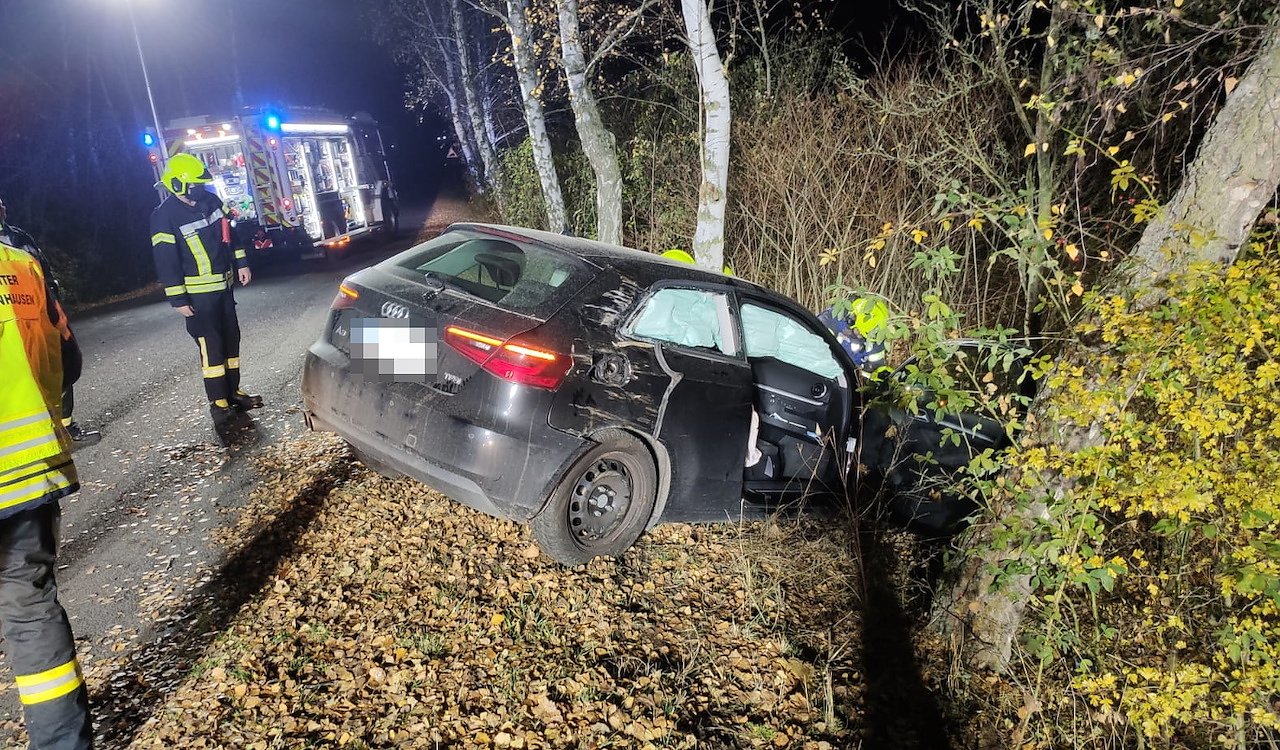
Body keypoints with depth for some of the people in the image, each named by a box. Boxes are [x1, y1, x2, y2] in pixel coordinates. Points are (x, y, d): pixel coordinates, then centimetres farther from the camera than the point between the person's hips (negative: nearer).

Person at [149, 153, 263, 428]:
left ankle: (233, 392, 25)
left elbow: (230, 232, 17)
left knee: (231, 340, 13)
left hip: (224, 285, 7)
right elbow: (165, 261, -16)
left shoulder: (211, 201, 4)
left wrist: (241, 263, 13)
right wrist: (178, 299, -16)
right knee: (211, 347, -5)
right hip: (198, 294, -7)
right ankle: (218, 402, 3)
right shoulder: (165, 217, -16)